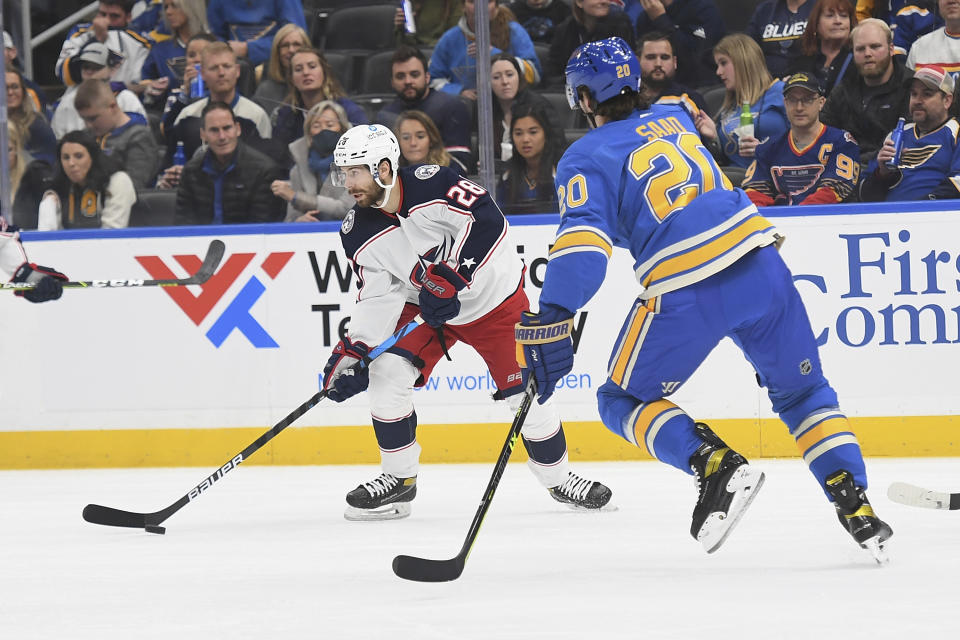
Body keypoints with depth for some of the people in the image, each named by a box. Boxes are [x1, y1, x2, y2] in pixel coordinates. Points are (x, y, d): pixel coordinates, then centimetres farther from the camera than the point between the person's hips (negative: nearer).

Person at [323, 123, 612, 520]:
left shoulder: (432, 185, -29)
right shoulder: (359, 235, -12)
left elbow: (487, 222, -34)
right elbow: (378, 297, -10)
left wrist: (450, 275, -39)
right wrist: (352, 352, -21)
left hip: (493, 296, -4)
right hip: (425, 307, 4)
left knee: (525, 391, -7)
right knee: (387, 373, -15)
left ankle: (558, 477, 15)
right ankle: (398, 480, 0)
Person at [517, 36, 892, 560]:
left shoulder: (586, 158, 2)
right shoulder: (671, 118, 20)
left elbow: (583, 240, -14)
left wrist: (551, 321, -20)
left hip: (686, 293, -5)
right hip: (760, 267, 5)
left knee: (623, 402, 12)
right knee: (801, 393, 22)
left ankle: (715, 465, -12)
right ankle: (856, 508, 5)